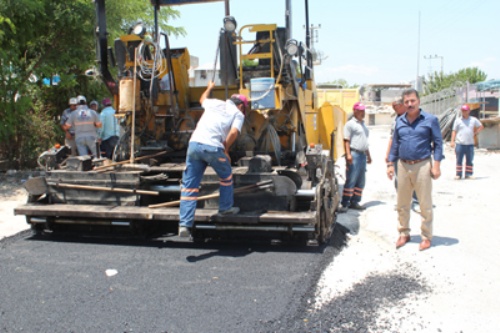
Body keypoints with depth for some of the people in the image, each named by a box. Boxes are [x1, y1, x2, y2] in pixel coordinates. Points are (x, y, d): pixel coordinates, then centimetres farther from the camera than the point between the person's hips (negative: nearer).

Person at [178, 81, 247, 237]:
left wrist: (209, 87, 68)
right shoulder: (238, 113, 13)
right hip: (213, 147, -4)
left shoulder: (215, 103, 26)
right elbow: (233, 132, -6)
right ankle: (226, 207, 37)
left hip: (194, 143, 4)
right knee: (226, 177, 25)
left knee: (189, 185, 7)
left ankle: (184, 224, 1)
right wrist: (225, 149, 7)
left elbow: (202, 99, 49)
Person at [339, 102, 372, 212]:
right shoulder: (350, 124, -4)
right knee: (351, 180, -10)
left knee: (361, 182, 9)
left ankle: (354, 202, 16)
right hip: (354, 154, -8)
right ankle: (345, 204, -7)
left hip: (363, 155, 9)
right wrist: (348, 154, -22)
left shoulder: (363, 124, 21)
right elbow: (346, 140, -12)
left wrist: (368, 155, 26)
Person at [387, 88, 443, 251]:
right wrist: (390, 164, 12)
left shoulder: (430, 120, -1)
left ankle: (426, 236, 13)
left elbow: (438, 143, -1)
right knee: (402, 204, 10)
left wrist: (436, 165, -8)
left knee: (425, 204, 2)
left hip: (422, 166, -4)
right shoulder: (400, 121, 11)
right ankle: (404, 233, 24)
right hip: (403, 166, 4)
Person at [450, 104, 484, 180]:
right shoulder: (458, 120, 4)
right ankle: (458, 174, 4)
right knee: (459, 160, 0)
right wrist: (452, 141, -4)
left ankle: (469, 174, 13)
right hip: (460, 143, -2)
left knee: (469, 160, 6)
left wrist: (475, 133, 6)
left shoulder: (473, 120, 8)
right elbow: (454, 131, 3)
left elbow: (481, 126, 20)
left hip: (470, 144, 2)